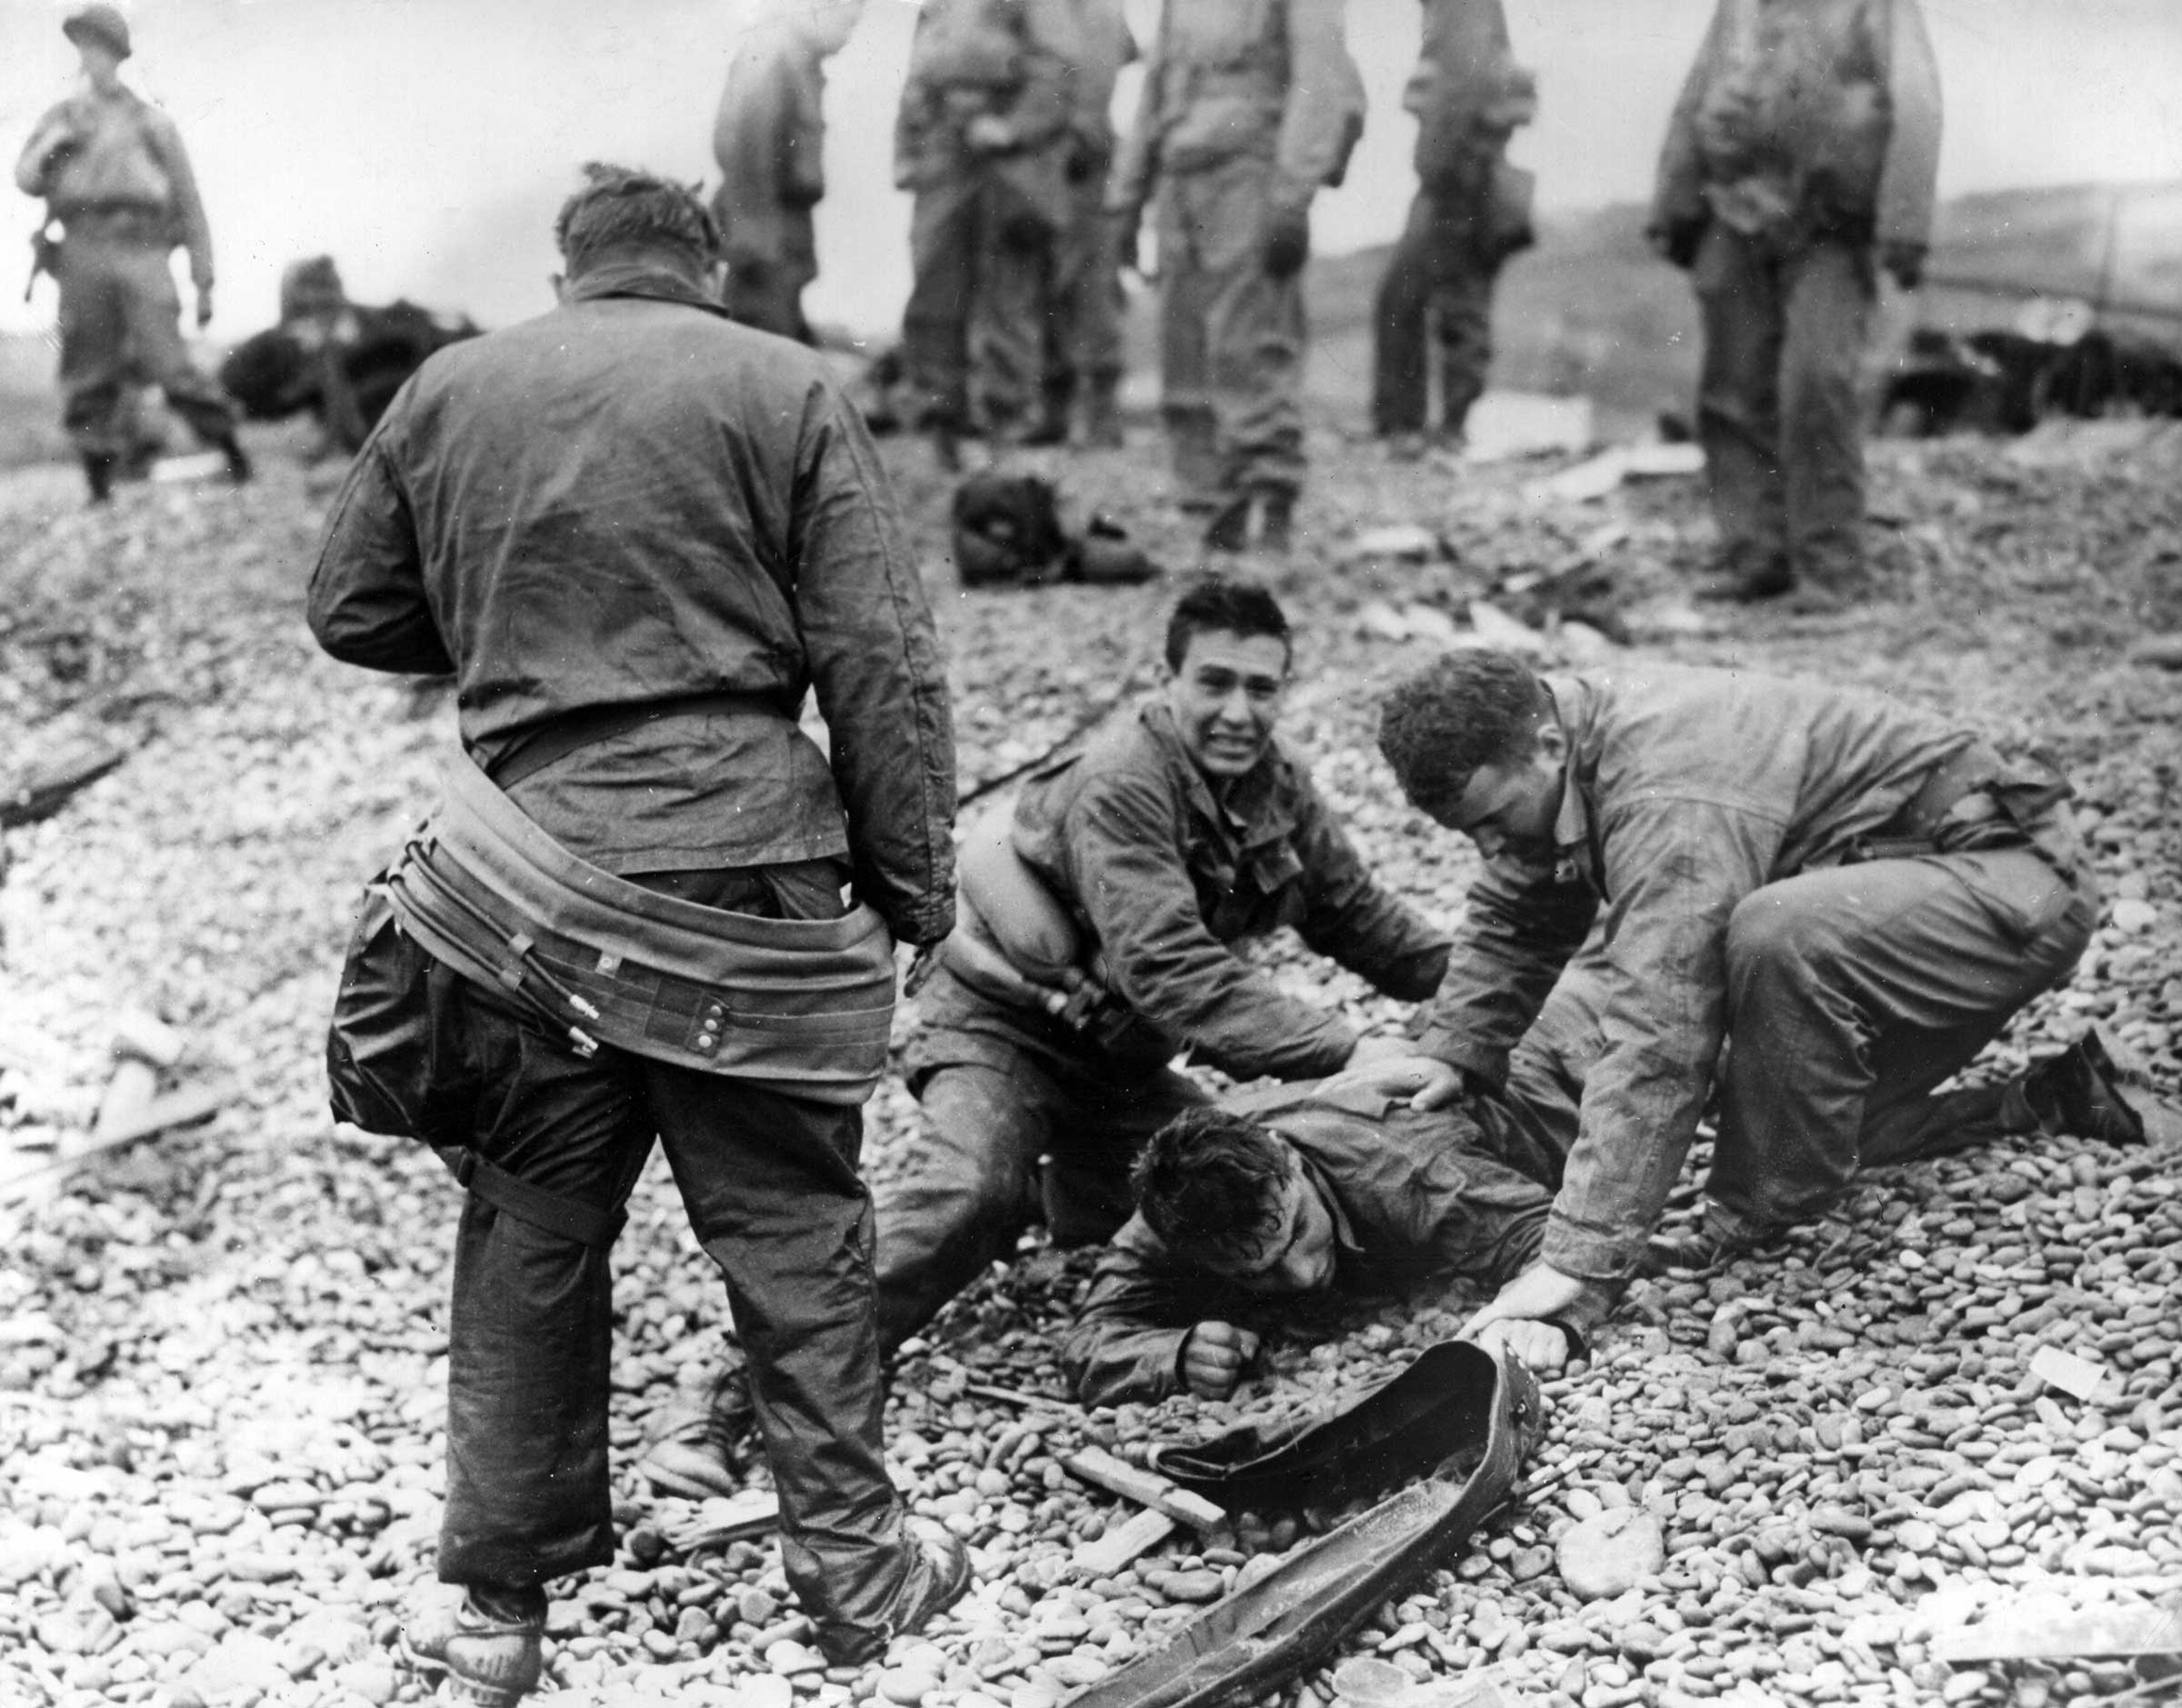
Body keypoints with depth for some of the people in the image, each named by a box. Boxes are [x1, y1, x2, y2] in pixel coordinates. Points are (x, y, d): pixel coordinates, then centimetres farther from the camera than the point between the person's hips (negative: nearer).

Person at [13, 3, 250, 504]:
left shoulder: (152, 121, 16)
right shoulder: (60, 119, 21)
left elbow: (189, 203, 14)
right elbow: (26, 180, 14)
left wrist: (204, 281, 8)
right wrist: (54, 145, -7)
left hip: (141, 251, -2)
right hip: (81, 252, 2)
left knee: (167, 364, -15)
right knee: (88, 378, -2)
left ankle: (232, 450, -2)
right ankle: (100, 487, 2)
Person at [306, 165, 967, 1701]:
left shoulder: (446, 391, 10)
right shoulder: (785, 389, 1)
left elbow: (352, 610, 18)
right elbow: (883, 666, -4)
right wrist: (916, 885, 1)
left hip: (525, 870, 3)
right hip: (741, 875, -2)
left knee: (528, 1232, 13)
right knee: (793, 1227, 10)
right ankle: (850, 1561, 20)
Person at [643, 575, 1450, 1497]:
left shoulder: (1277, 786, -3)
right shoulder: (1120, 786, -27)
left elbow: (1362, 919, 12)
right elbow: (1171, 972, -37)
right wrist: (1344, 1051, -41)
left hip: (1120, 1054, 8)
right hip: (1005, 1028, -8)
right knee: (972, 1195, -31)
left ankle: (1046, 1188, 25)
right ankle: (740, 1396, -29)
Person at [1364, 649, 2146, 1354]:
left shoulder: (1668, 805, -33)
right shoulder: (1559, 730, -4)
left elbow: (1654, 1039, -38)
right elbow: (1514, 919, 8)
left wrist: (1577, 1256, -39)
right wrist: (1455, 1052, -6)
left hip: (2016, 885, -10)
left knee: (1777, 937, -37)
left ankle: (1756, 1230, -19)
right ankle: (2047, 1103, 27)